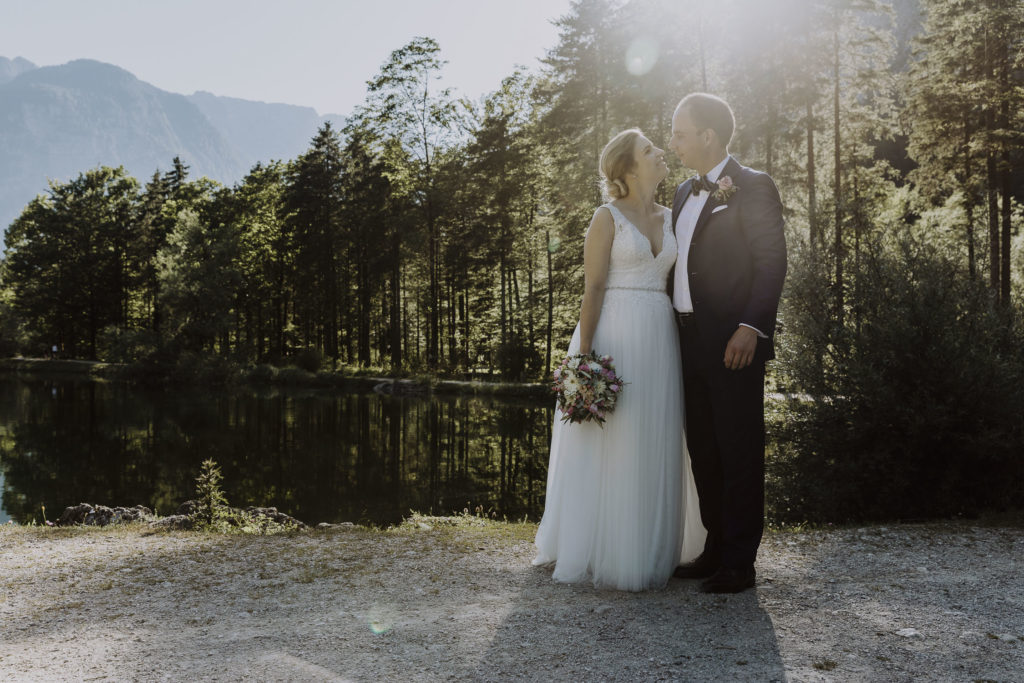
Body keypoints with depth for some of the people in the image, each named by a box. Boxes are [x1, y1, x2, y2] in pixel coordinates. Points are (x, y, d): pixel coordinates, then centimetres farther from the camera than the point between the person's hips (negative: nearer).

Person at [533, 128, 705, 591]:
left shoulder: (668, 218, 15)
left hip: (659, 340, 6)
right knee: (608, 445, -1)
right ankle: (600, 553, 11)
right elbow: (592, 289, -9)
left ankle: (646, 551, 20)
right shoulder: (607, 218, -3)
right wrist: (584, 354, -15)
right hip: (614, 336, -6)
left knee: (652, 448, 9)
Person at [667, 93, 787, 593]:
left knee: (739, 452, -1)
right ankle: (716, 548, 24)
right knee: (703, 451, 13)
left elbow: (772, 262, -12)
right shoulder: (684, 193, 18)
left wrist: (751, 328, -21)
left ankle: (739, 562, 6)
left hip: (733, 343, -8)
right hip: (690, 341, 8)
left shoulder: (752, 187, -6)